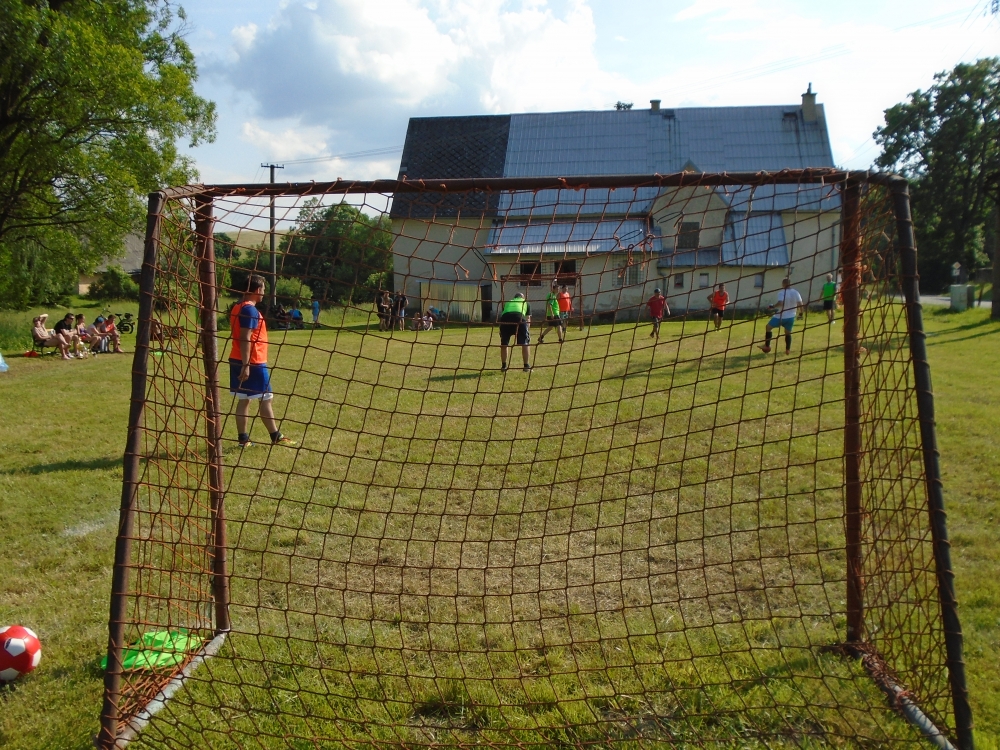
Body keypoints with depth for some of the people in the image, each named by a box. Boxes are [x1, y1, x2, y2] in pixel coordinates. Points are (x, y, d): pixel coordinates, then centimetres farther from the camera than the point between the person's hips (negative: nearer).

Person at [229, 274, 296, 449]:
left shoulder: (238, 307, 13)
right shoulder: (250, 310, -16)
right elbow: (245, 339, -22)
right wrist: (246, 365, -24)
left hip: (238, 361, 9)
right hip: (253, 362, -9)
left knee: (244, 400, 9)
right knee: (266, 399, 0)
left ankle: (243, 439, 9)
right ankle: (276, 437, 9)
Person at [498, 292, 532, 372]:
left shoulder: (507, 303, 38)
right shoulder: (526, 303, 33)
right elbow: (528, 319, 26)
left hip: (505, 318, 2)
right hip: (519, 318, -2)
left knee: (504, 343, 19)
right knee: (525, 342, 12)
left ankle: (503, 366, 24)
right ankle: (526, 366, 10)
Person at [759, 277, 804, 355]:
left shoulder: (782, 292, -14)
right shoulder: (795, 293, 1)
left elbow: (780, 303, -28)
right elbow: (800, 304, -2)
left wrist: (773, 307, -14)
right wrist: (798, 313, 12)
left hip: (781, 316, -5)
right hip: (791, 317, 5)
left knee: (768, 327, 13)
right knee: (788, 333, 20)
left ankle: (767, 345, 13)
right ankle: (788, 350, 17)